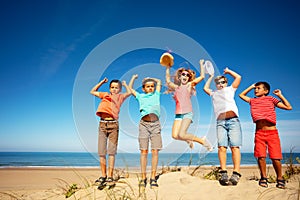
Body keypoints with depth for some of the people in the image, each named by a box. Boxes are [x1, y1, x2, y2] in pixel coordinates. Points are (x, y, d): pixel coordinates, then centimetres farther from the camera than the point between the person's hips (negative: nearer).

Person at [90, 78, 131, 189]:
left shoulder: (120, 97, 17)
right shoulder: (105, 95, 22)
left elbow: (129, 92, 7)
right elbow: (92, 91, 29)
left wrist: (125, 84, 24)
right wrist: (102, 82, 27)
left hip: (113, 124, -2)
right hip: (102, 124, 2)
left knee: (111, 151, -2)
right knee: (101, 152, 1)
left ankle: (110, 176, 4)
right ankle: (103, 175, 13)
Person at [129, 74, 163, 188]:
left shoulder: (156, 95, 19)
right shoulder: (140, 96, 17)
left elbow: (159, 82, 32)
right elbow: (130, 88, 28)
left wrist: (149, 78, 39)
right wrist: (134, 77, 37)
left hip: (155, 124, 1)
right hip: (144, 124, -1)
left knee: (155, 151, -3)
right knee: (144, 151, -1)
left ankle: (153, 177, 3)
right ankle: (143, 178, 4)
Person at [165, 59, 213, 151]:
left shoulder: (189, 85, 9)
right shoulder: (176, 87, 19)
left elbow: (202, 76, 3)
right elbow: (168, 80, 32)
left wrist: (201, 64, 12)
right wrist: (167, 68, 34)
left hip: (187, 113, -4)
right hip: (178, 114, 4)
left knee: (181, 135, -19)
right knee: (175, 135, -12)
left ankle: (203, 140, 1)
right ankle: (188, 140, 18)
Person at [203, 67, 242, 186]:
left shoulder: (230, 89, 26)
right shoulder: (213, 93, 31)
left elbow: (238, 77, 24)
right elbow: (205, 88, 42)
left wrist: (228, 71, 36)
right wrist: (211, 77, 47)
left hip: (233, 120, -1)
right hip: (220, 122, 2)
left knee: (235, 146, -14)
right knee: (221, 146, -15)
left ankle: (236, 174, -21)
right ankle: (223, 173, -19)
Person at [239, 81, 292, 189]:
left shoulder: (271, 99, 9)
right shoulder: (253, 101, 16)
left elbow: (288, 107, 8)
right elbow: (241, 95, 30)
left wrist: (280, 95, 4)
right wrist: (251, 87, 26)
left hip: (272, 132, -2)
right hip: (259, 133, 2)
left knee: (275, 157, -5)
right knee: (260, 156, -8)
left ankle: (280, 179, 14)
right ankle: (263, 178, 8)